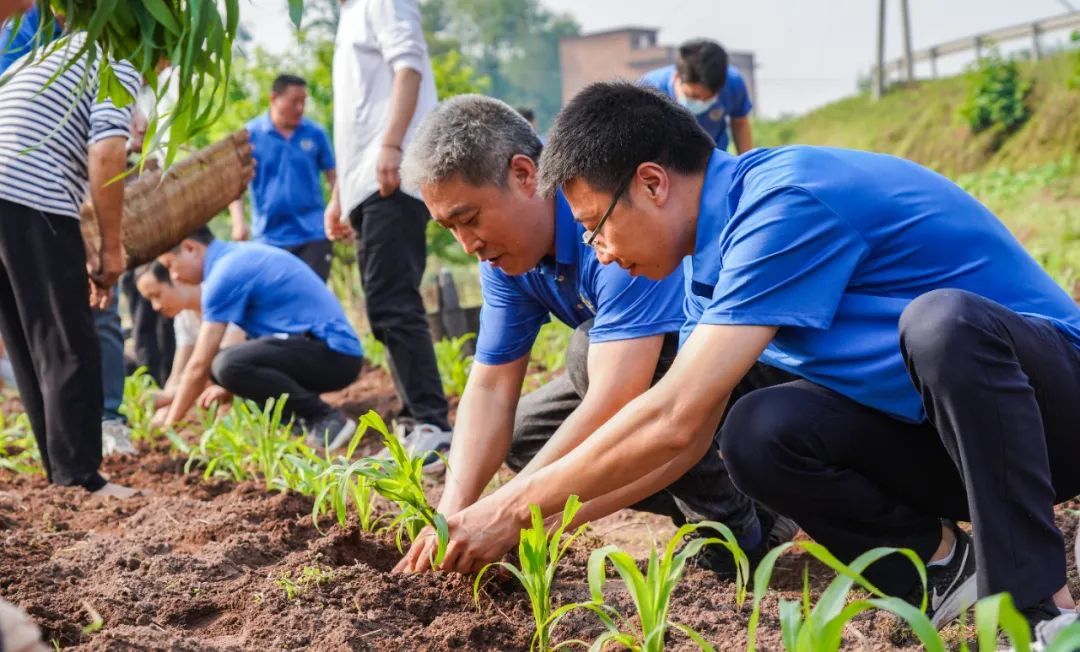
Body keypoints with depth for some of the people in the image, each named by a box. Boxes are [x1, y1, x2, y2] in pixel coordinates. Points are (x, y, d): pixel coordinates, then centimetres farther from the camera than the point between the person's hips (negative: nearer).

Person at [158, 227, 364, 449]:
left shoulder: (225, 273, -12)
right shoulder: (241, 255, 17)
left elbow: (199, 365, -11)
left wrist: (169, 425, -2)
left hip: (332, 353, -10)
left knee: (227, 365, -28)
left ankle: (327, 420, -15)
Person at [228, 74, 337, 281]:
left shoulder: (315, 134, 2)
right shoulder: (250, 134, -2)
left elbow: (333, 176, 10)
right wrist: (238, 221, -13)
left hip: (313, 233, 0)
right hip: (270, 238, 0)